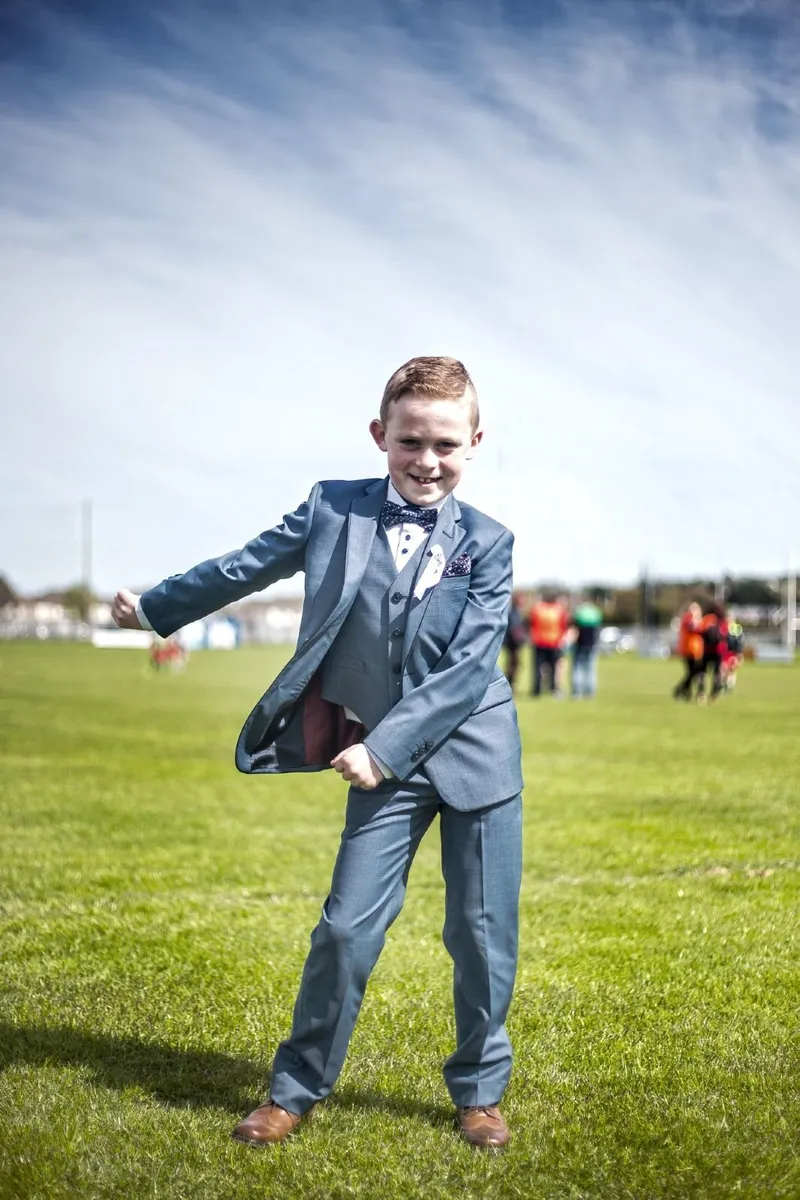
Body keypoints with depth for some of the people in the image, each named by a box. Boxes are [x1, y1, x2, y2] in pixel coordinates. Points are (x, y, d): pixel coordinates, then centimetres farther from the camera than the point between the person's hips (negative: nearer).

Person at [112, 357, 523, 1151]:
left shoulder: (486, 543, -6)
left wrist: (384, 746, -20)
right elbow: (245, 567, 10)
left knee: (483, 934, 7)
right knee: (346, 928, 1)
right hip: (384, 760, 0)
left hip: (474, 750, 0)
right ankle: (296, 1088, 20)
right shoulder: (333, 508, -3)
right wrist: (154, 608, 21)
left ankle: (479, 1091, 27)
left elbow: (469, 667, -12)